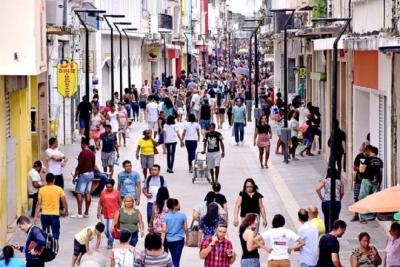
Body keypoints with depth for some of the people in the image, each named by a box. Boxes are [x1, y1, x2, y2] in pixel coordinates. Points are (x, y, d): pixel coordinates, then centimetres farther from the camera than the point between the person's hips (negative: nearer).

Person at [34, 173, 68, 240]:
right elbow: (64, 202, 0)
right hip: (55, 215, -2)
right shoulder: (59, 189, -3)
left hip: (44, 215, 2)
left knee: (45, 233, 20)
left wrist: (36, 216, 0)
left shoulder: (41, 190, 0)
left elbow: (39, 204, -2)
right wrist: (66, 211, 17)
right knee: (55, 233, -2)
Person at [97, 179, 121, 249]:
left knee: (110, 229, -7)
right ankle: (110, 239, 32)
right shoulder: (103, 192, 1)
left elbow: (119, 203, 3)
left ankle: (110, 243, 9)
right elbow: (100, 202, 5)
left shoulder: (116, 193, -3)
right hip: (104, 214, 3)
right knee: (105, 230, 7)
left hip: (113, 214, -3)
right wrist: (98, 212, -1)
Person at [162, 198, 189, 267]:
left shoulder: (166, 216, -6)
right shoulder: (182, 215, -9)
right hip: (179, 240, -2)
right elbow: (186, 229, -4)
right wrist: (187, 238, 11)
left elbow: (164, 230, -11)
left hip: (169, 240, 2)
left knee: (174, 258, 25)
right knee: (176, 259, 1)